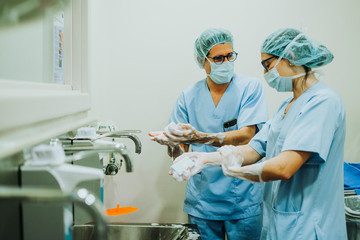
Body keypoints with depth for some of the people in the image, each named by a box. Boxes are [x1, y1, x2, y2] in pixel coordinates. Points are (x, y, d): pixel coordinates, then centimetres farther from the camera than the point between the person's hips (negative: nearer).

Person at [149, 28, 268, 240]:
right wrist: (172, 143, -20)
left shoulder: (251, 87, -4)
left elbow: (246, 136, -17)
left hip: (243, 201, -2)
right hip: (202, 202, 2)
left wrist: (199, 137, -30)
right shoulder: (189, 96, 4)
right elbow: (181, 151, 5)